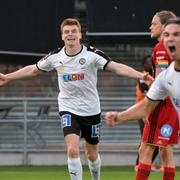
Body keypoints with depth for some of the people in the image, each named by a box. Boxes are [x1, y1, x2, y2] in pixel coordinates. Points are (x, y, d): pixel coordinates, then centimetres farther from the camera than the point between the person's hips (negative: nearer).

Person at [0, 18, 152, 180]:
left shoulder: (92, 54, -13)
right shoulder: (55, 57, -5)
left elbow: (116, 67, -23)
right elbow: (32, 70, 12)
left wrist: (140, 75, -37)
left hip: (91, 110, 0)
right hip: (68, 110, 0)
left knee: (92, 154, 13)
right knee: (73, 150, -20)